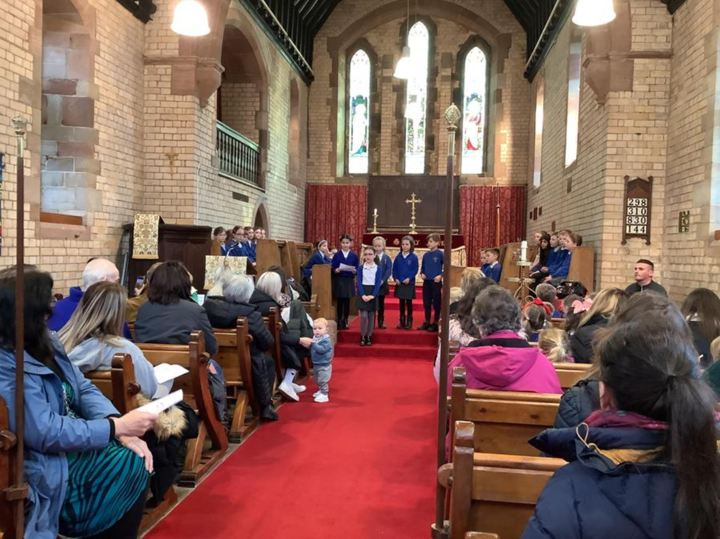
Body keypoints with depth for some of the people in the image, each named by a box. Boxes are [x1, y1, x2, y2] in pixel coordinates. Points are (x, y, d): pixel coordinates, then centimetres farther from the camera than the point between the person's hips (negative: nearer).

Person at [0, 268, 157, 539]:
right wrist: (117, 427, -23)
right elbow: (46, 433, -27)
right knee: (134, 466, -12)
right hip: (44, 472, -8)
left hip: (72, 446, 8)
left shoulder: (45, 343, 5)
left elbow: (84, 389, 5)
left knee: (139, 458, -6)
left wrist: (121, 430, -11)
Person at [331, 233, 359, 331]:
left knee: (347, 302, 6)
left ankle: (345, 321, 17)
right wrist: (336, 270, -23)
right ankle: (340, 321, 13)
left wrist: (354, 271, -19)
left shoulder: (354, 256, 2)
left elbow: (357, 270, 2)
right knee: (340, 302, 3)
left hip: (349, 281, 1)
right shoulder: (337, 255, 0)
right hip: (339, 281, -1)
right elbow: (333, 268, -2)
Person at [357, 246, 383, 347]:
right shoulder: (360, 268, 1)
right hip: (363, 294, -1)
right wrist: (363, 295, -17)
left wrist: (372, 295, -17)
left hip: (373, 294, 1)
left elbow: (378, 283, -4)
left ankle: (369, 336, 15)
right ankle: (362, 337, 4)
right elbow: (359, 282, -4)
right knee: (364, 315, -9)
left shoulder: (378, 268, 1)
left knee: (371, 316, 5)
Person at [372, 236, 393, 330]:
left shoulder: (387, 258, 0)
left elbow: (389, 270, -7)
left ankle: (381, 322, 20)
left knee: (381, 303, 11)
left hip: (382, 284, 1)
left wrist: (383, 280, -16)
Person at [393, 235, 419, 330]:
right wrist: (395, 278, -6)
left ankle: (409, 322, 12)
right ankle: (402, 322, 16)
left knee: (409, 303, 4)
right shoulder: (398, 257, 5)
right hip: (399, 283, 3)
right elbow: (394, 269, 7)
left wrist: (409, 278, -18)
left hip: (409, 283, -3)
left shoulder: (414, 257, -5)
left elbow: (415, 270, -8)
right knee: (401, 303, 9)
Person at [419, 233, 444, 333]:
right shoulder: (426, 255, 7)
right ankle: (427, 323, 21)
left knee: (436, 304, 2)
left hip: (436, 282, -5)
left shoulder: (440, 254, -8)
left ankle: (435, 324, 12)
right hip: (426, 282, 5)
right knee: (426, 303, 11)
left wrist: (441, 275, -14)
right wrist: (422, 274, -1)